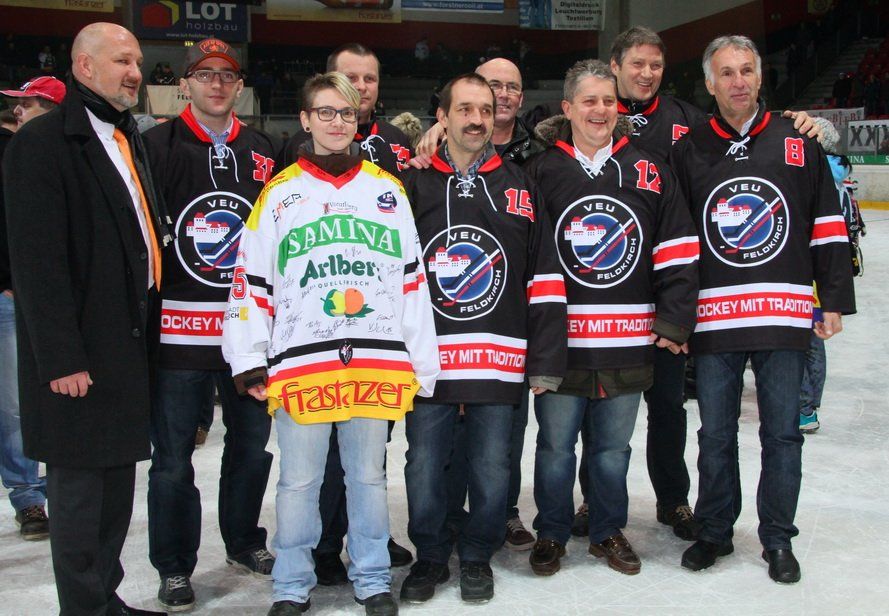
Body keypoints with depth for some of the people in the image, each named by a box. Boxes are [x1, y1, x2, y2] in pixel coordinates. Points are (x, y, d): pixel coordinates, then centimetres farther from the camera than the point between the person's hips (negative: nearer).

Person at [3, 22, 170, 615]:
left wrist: (148, 331, 13)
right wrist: (61, 358, -19)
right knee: (79, 485, 2)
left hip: (130, 346, 8)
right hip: (82, 357, -8)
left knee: (118, 481, 14)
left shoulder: (130, 139, 16)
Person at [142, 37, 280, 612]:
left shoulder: (266, 151, 10)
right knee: (173, 456, 4)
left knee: (252, 442, 14)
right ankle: (175, 567, 20)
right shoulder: (156, 146, -1)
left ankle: (245, 542, 35)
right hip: (177, 327, -3)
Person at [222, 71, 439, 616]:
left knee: (369, 476, 11)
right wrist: (249, 360, -2)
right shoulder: (280, 193, 6)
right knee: (299, 481, 7)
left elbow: (413, 280, 10)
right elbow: (252, 282, 5)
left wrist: (423, 365, 6)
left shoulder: (388, 189, 10)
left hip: (376, 363, 1)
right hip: (300, 364, -1)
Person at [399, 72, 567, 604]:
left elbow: (545, 281, 6)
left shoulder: (521, 189, 8)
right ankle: (431, 556, 27)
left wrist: (545, 362, 0)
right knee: (424, 470, 7)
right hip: (426, 361, 0)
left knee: (492, 471, 8)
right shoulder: (414, 186, 5)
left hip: (500, 362, 1)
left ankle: (478, 557, 28)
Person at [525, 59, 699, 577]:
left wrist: (674, 321, 0)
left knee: (614, 446, 13)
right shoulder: (541, 171, -1)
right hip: (558, 338, -1)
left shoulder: (649, 170, 4)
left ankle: (609, 532, 32)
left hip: (629, 340, 2)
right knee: (556, 444, 8)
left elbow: (679, 251, 4)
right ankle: (552, 534, 27)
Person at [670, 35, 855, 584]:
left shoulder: (798, 141, 5)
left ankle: (778, 540, 21)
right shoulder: (688, 151, 6)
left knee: (782, 432, 7)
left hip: (786, 315, 0)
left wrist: (834, 301, 3)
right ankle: (715, 532, 25)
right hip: (713, 316, 1)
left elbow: (828, 225, 6)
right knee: (715, 433, 9)